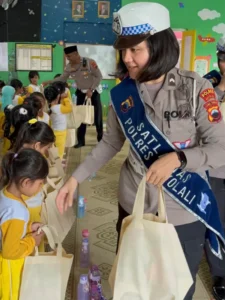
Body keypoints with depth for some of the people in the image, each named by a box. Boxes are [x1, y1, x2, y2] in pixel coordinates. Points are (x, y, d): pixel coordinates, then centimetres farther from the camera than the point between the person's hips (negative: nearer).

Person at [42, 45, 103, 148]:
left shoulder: (89, 62, -23)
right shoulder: (69, 67, -9)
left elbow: (99, 76, -18)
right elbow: (62, 79, 0)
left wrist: (91, 90, -22)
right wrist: (48, 82, -12)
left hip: (93, 91, -4)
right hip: (81, 92, 4)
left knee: (97, 116, 1)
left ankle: (101, 139, 16)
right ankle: (80, 141, 14)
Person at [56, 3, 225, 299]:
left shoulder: (196, 88, -14)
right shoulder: (122, 94, -3)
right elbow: (110, 144, 6)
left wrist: (177, 158, -28)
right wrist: (75, 178, -1)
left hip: (184, 212, -2)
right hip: (133, 207, 3)